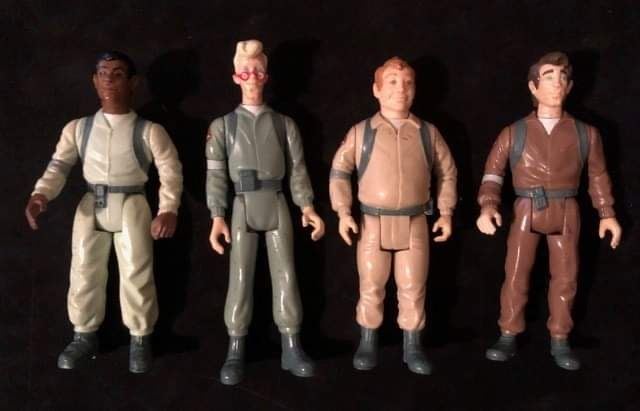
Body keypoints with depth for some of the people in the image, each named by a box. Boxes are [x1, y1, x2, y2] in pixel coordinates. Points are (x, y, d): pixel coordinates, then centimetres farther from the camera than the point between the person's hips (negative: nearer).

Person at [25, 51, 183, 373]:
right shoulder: (78, 128, 7)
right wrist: (41, 194, -19)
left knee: (136, 274, -1)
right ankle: (84, 336, 24)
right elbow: (59, 165, 0)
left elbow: (171, 171, -4)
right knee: (84, 273, 7)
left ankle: (140, 339, 15)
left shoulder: (149, 131, -1)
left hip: (131, 206, -3)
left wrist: (168, 210, -17)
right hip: (91, 205, 3)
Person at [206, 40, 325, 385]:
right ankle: (235, 352, 9)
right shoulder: (223, 125, 6)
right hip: (243, 206, -1)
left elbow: (297, 169, 5)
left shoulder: (284, 124, 9)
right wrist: (217, 217, -9)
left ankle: (291, 349, 11)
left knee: (285, 274, 2)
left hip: (277, 205, 1)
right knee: (240, 277, 0)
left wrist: (307, 207, -5)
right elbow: (216, 174, -1)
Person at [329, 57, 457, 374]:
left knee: (413, 289, 7)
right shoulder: (361, 132, -2)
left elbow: (447, 172, 12)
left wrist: (446, 213, 7)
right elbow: (339, 171, 2)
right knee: (371, 288, 8)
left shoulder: (428, 133, 3)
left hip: (414, 224, 1)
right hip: (373, 223, -1)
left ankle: (412, 347, 23)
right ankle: (368, 344, 25)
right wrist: (343, 213, -6)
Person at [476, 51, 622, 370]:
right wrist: (488, 206, -15)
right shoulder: (514, 133, 2)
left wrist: (607, 214, 12)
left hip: (566, 212, 1)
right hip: (526, 211, -1)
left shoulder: (585, 133, 6)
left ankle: (559, 341, 19)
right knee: (516, 274, -1)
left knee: (565, 277, 6)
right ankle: (508, 338, 11)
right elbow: (493, 171, 0)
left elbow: (598, 175, 14)